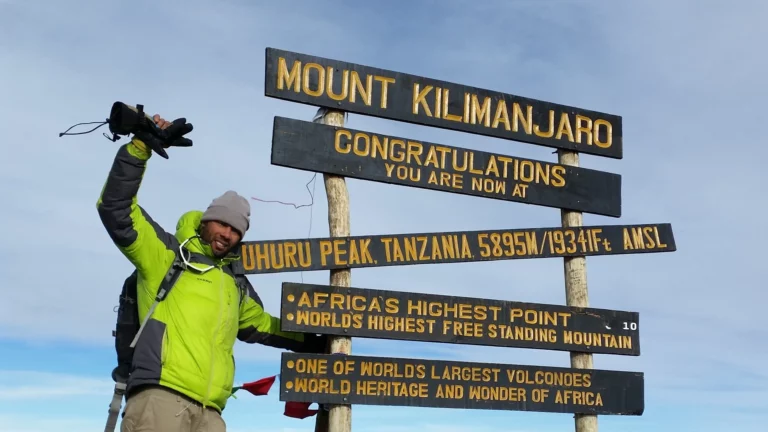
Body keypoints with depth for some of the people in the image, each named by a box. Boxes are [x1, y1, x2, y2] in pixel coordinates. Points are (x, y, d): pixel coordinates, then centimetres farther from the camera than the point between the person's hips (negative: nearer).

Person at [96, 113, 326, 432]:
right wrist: (139, 147, -9)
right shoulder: (167, 254, 10)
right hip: (159, 397, -6)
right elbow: (116, 209, -1)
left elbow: (260, 326, 42)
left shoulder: (237, 283, 27)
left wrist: (314, 343, 40)